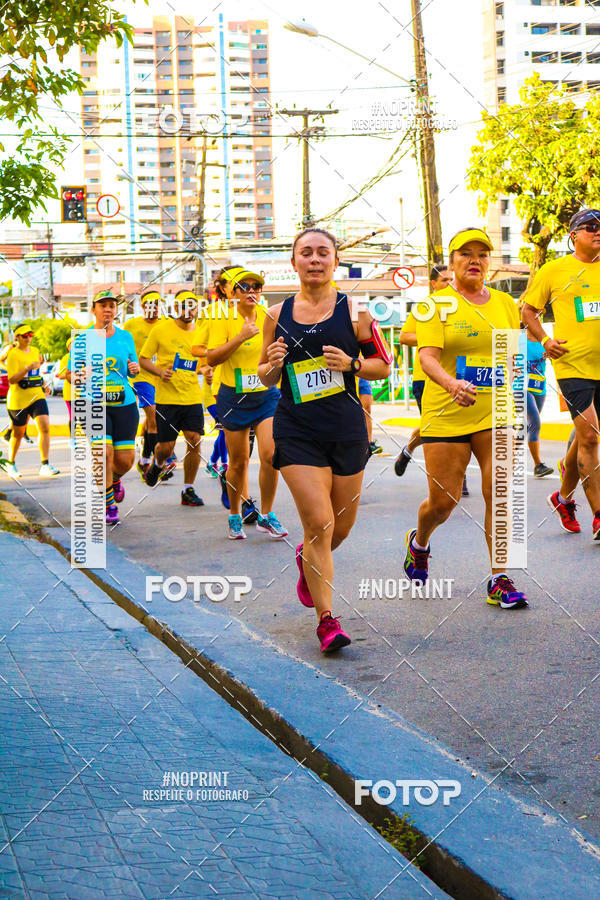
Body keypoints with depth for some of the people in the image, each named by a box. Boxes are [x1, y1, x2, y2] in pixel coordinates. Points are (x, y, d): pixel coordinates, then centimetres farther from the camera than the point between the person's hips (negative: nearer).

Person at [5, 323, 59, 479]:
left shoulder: (35, 351, 11)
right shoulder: (13, 354, -10)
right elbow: (12, 380, -19)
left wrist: (44, 385, 12)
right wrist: (29, 368, -27)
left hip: (37, 396, 5)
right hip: (18, 399, -5)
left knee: (45, 427, -13)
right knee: (18, 433, 8)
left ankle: (45, 465, -12)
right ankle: (11, 464, 30)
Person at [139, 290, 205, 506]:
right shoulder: (161, 330, -3)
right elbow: (143, 359, 3)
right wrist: (160, 372, -14)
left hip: (193, 397, 2)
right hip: (166, 397, -2)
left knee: (194, 441, -8)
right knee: (166, 446, 0)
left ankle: (188, 490, 7)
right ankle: (157, 463, 38)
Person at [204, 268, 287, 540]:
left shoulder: (268, 316, 4)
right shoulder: (224, 318, -6)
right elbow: (212, 358, -17)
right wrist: (241, 337, -23)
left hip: (267, 395, 2)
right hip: (234, 397, -2)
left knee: (270, 454, -12)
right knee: (238, 461, 5)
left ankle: (266, 516, 4)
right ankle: (235, 516, 25)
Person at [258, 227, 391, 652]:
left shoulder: (353, 309, 1)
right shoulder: (278, 315, 5)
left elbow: (383, 366, 5)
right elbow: (266, 378, 15)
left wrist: (351, 364, -14)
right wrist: (273, 365, -8)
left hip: (347, 428, 1)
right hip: (296, 430, -1)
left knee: (341, 526, 11)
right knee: (319, 522, -12)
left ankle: (309, 559, 46)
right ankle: (326, 619, -2)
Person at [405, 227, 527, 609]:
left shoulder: (504, 302, 11)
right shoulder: (438, 304, -2)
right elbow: (427, 355, -14)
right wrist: (450, 383, -32)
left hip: (495, 414, 3)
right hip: (446, 415, -3)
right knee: (442, 501, 2)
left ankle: (500, 580, -2)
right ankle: (419, 542, 36)